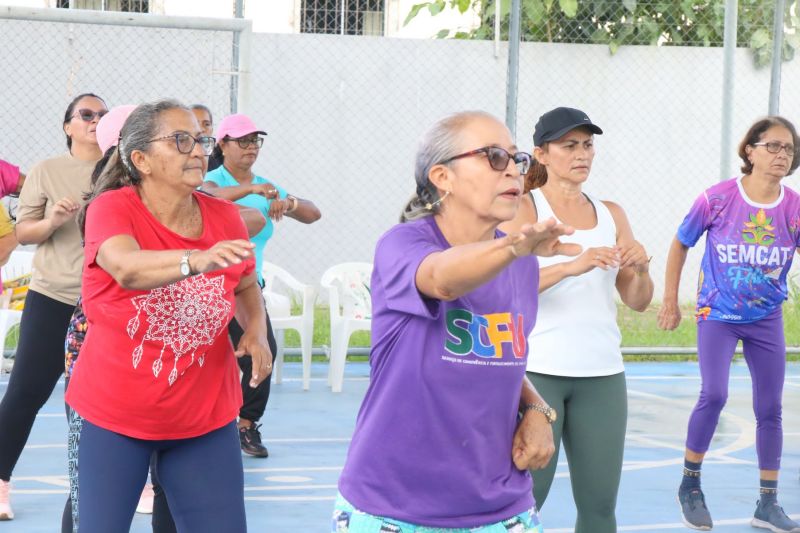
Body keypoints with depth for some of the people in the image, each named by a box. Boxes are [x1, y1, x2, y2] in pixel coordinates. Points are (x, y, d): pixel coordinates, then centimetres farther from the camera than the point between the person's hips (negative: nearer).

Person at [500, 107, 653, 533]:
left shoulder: (611, 214, 12)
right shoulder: (524, 209, -2)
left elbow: (637, 302, 12)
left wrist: (640, 269, -11)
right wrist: (572, 266, -29)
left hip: (601, 374, 5)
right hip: (536, 369, -4)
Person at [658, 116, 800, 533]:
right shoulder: (717, 199, -15)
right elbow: (680, 245, 0)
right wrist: (670, 302, 3)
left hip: (766, 319, 3)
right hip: (717, 314, -3)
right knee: (714, 394, -19)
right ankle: (690, 485, 3)